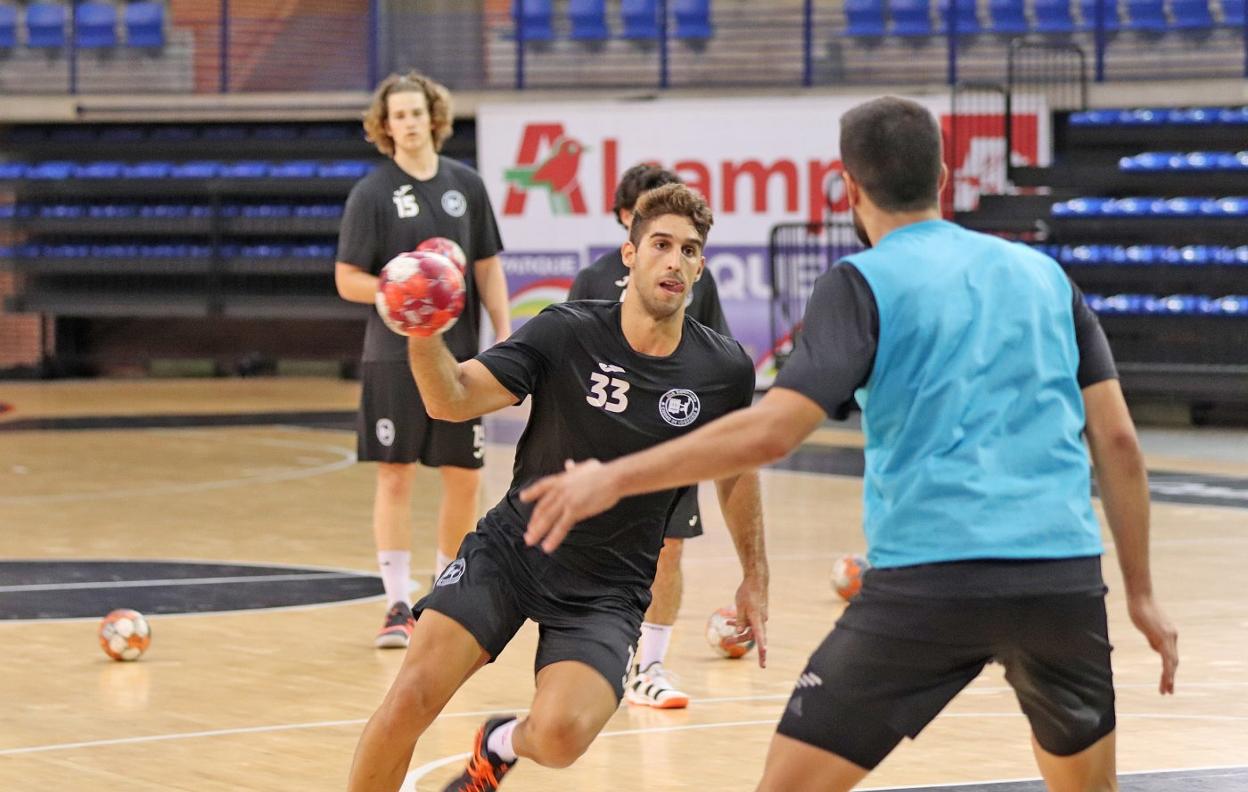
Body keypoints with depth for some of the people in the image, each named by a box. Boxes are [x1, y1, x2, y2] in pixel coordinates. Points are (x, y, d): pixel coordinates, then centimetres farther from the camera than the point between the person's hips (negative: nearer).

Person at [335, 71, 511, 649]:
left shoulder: (465, 184, 7)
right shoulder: (372, 193, -3)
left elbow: (488, 267, 12)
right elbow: (347, 281, -3)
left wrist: (505, 337, 5)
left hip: (459, 352, 3)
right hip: (394, 356, -3)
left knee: (464, 476, 5)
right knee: (395, 473, -3)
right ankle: (399, 605, 1)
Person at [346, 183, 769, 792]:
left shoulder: (724, 370, -6)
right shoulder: (566, 332, -12)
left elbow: (736, 468, 13)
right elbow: (452, 400, -19)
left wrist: (754, 577, 18)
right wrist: (422, 334, -38)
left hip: (608, 590, 0)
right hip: (510, 549, 0)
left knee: (559, 737, -24)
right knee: (411, 698, -18)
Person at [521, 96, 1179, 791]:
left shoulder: (865, 284, 2)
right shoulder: (1044, 275, 16)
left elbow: (772, 432, -11)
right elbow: (1119, 441, 11)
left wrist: (613, 478, -4)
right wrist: (1142, 593, 16)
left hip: (929, 579, -4)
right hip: (1065, 577, 4)